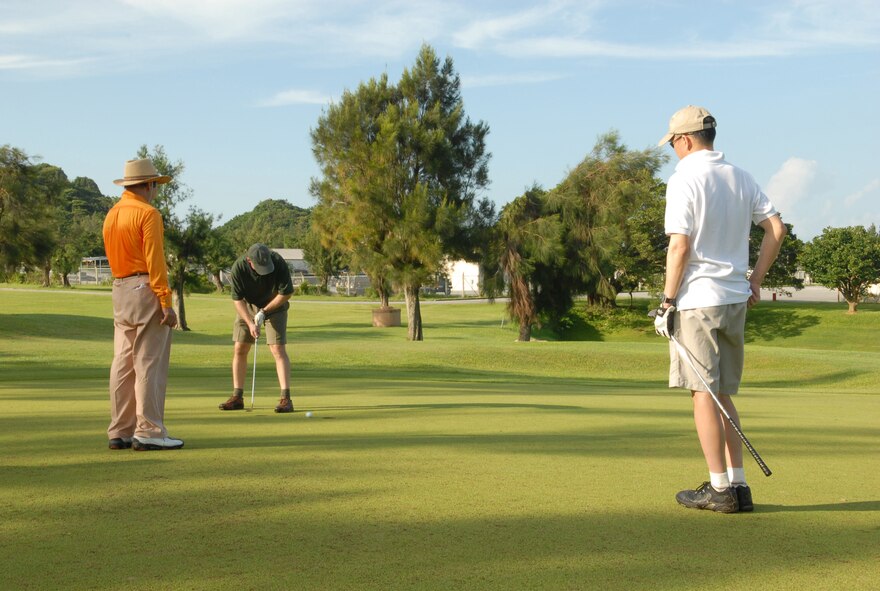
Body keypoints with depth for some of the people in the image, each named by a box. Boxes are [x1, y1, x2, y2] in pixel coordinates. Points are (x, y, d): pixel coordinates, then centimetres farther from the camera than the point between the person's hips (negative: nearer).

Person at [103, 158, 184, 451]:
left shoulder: (111, 215, 14)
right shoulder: (148, 213, -10)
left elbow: (114, 256, 15)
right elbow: (155, 261, -16)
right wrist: (166, 302, -16)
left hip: (119, 289, 8)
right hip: (145, 289, -8)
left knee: (123, 363, 8)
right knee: (150, 364, -6)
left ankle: (120, 432, 10)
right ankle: (149, 431, -7)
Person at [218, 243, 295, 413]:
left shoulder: (278, 262, -28)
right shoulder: (239, 267, -25)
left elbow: (286, 293, -18)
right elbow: (237, 299, -16)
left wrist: (264, 312, -17)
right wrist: (250, 323, -25)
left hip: (274, 305, -2)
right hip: (247, 307, 2)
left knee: (278, 349, -14)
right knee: (239, 350, -1)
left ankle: (286, 398, -16)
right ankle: (237, 397, 8)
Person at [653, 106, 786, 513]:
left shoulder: (684, 179, -9)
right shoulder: (740, 178, 12)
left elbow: (680, 246, -15)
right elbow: (776, 228, 8)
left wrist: (667, 301, -10)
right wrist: (755, 280, 14)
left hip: (697, 300, -7)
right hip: (735, 299, 7)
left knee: (704, 393, -2)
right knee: (723, 394, 14)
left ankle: (720, 489, 0)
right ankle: (737, 484, 13)